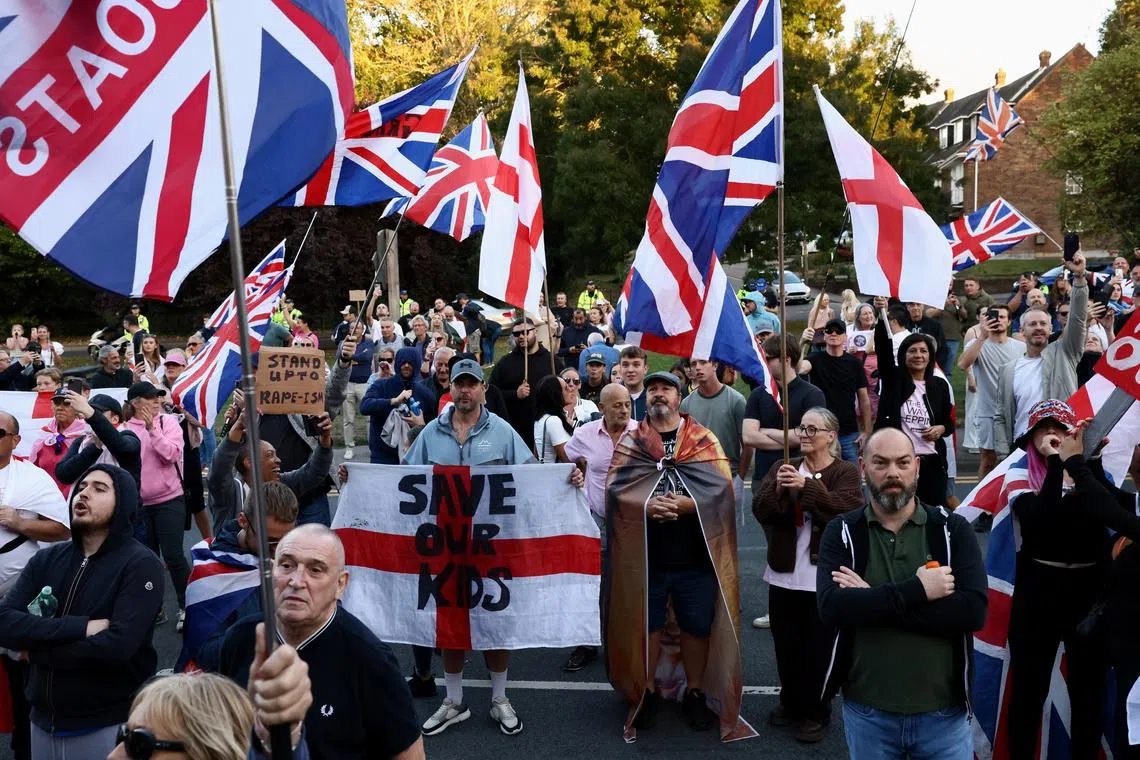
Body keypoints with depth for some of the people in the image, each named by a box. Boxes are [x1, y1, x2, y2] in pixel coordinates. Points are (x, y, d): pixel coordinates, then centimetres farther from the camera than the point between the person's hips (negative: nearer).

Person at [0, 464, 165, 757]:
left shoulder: (140, 564, -13)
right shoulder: (46, 559, 3)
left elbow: (118, 646, -23)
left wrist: (37, 651, -11)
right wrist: (80, 627, -22)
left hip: (110, 724, -5)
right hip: (44, 721, 5)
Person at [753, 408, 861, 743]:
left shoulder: (846, 472, -3)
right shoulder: (783, 467, 8)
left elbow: (848, 511, -21)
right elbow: (760, 511, -3)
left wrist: (807, 485, -30)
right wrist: (778, 488, -23)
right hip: (784, 574, 4)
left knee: (818, 648, 5)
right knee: (785, 645, 15)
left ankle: (816, 713, 23)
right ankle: (790, 702, 35)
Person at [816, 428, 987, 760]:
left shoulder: (953, 529, -3)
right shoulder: (842, 532, -3)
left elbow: (973, 611, -16)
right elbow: (831, 607, -18)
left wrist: (872, 601, -18)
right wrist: (916, 590, -22)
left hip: (944, 711, 0)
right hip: (866, 711, 0)